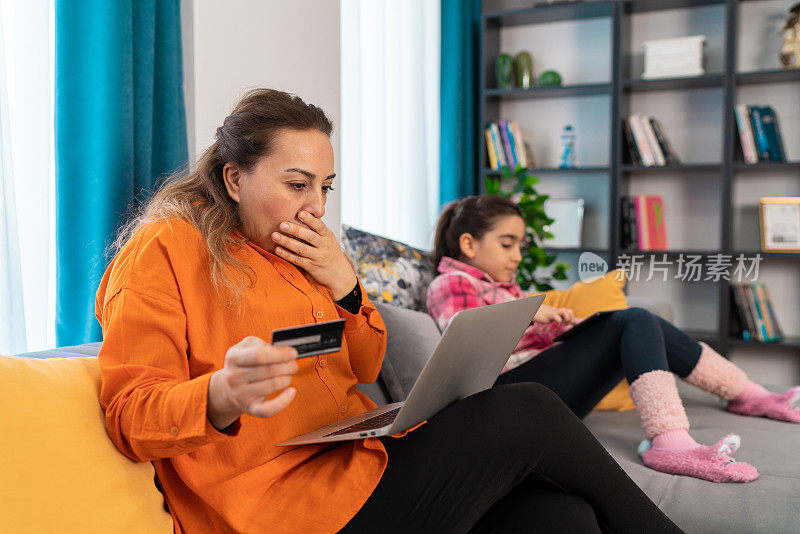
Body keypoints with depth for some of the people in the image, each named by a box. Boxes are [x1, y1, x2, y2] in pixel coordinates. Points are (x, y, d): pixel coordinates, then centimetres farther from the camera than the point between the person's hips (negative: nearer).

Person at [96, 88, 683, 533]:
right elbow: (131, 414, -12)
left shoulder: (298, 250, 18)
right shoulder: (165, 249, -5)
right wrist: (222, 397, -33)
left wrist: (343, 285, 0)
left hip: (357, 459, 7)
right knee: (528, 411, -13)